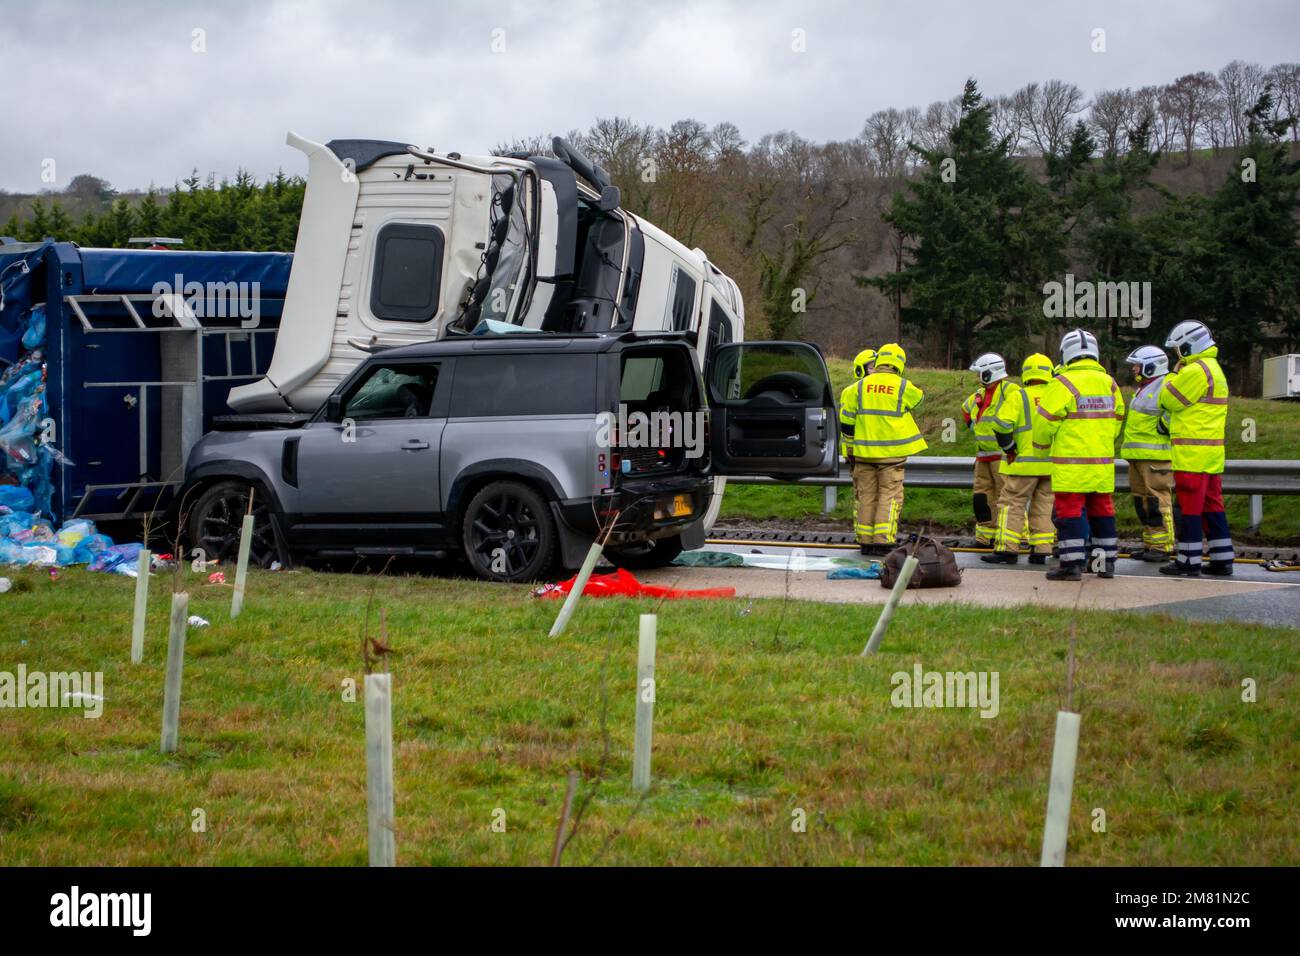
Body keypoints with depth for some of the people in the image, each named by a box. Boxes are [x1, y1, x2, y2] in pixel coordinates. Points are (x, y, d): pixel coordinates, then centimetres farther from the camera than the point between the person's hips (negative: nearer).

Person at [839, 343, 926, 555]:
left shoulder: (859, 386, 2)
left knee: (866, 496, 10)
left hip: (864, 451, 3)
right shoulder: (904, 387, -6)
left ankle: (865, 541, 13)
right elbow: (918, 397, 18)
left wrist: (850, 449, 16)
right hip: (892, 453, -3)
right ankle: (883, 541, -6)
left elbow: (846, 421, 6)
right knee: (889, 496, 1)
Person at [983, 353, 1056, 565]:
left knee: (1012, 504, 0)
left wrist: (1009, 449, -2)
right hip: (1051, 465, 4)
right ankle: (1041, 550, 9)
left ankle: (1007, 549, -6)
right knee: (1043, 507, 11)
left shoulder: (1019, 397, -6)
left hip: (1024, 463, -4)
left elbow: (1002, 425, -14)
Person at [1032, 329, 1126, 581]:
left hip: (1071, 464, -6)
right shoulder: (1109, 384, 9)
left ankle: (1072, 565, -4)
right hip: (1103, 462, 6)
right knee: (1102, 511, 13)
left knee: (1070, 511, -2)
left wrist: (1042, 443, 10)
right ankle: (1107, 562, 18)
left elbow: (1045, 421, -9)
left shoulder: (1063, 383, -11)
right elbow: (1116, 420, 16)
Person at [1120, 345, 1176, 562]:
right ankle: (1150, 544, 17)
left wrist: (1161, 428, -14)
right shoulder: (1143, 389, 22)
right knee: (1142, 500, 11)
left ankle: (1163, 546, -8)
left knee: (1158, 499, -10)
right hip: (1138, 455, 10)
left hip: (1156, 456, -10)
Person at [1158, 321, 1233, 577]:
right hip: (1212, 451, 10)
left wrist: (1173, 375, 4)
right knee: (1211, 505, 12)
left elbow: (1168, 400, -9)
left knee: (1189, 507, -5)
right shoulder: (1214, 369, 18)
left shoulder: (1196, 371, -15)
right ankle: (1222, 559, 14)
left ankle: (1189, 562, -3)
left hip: (1192, 451, -10)